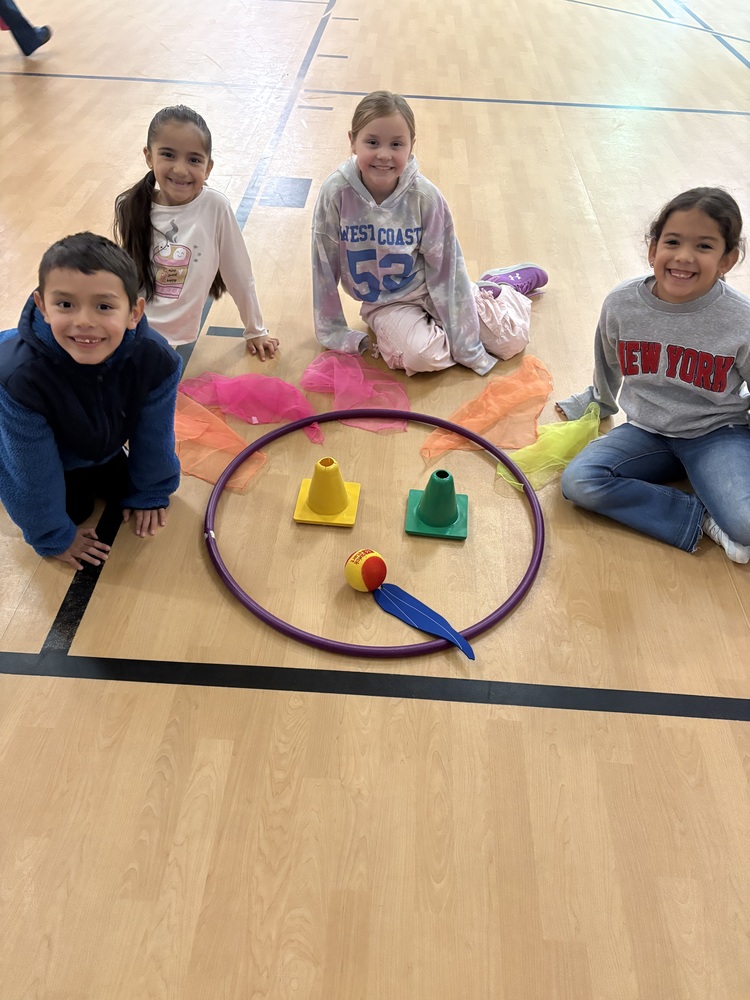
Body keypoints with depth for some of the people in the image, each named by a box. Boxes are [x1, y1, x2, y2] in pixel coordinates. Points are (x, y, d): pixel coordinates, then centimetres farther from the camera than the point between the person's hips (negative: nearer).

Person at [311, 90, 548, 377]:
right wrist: (332, 332, -6)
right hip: (385, 304, 1)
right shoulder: (336, 192, -20)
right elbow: (324, 264, -11)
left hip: (429, 288, 0)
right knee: (423, 356, -29)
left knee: (512, 341, -7)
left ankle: (496, 286, 28)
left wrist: (467, 345, -15)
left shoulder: (425, 197, -19)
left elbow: (445, 267, -15)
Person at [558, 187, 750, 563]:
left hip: (716, 434, -4)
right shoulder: (621, 303, -10)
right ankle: (702, 518, -17)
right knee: (578, 482, -24)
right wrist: (598, 404, 27)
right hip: (647, 430, 4)